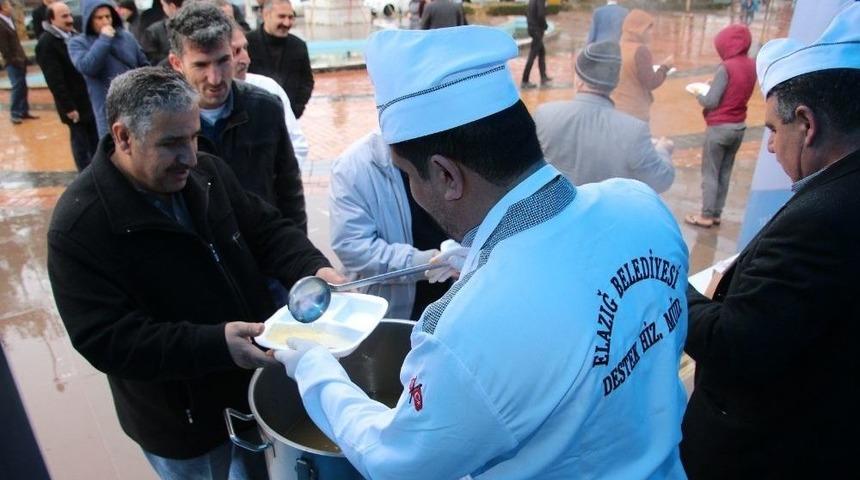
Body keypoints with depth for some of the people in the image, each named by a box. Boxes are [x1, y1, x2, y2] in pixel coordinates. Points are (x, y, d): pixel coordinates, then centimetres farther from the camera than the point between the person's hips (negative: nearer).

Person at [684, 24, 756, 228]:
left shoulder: (726, 67, -19)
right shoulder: (752, 66, 3)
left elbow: (711, 102, -19)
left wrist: (699, 95, -1)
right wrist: (714, 86, 10)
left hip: (720, 128, -7)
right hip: (739, 127, 7)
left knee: (710, 173, 3)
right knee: (725, 173, 14)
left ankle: (707, 216, 9)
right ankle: (716, 213, 21)